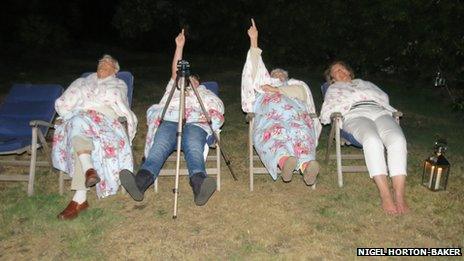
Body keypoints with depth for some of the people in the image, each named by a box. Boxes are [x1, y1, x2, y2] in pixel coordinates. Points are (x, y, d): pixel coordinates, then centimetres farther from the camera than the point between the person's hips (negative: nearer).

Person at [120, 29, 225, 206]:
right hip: (170, 120, 1)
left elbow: (217, 110, 18)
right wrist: (179, 47, 11)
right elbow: (175, 73, 21)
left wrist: (206, 116, -4)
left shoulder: (205, 93, 35)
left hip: (196, 123, -1)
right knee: (160, 145, -31)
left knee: (193, 147, -35)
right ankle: (140, 182, -55)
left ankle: (199, 185, -62)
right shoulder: (174, 88, 39)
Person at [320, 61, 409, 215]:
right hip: (355, 115, -3)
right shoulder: (333, 89, 32)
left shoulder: (365, 83, 40)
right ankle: (385, 195, -41)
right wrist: (345, 104, 7)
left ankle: (399, 196, -37)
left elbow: (384, 97, 26)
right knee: (372, 140, -39)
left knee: (397, 139, -32)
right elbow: (325, 115, 17)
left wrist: (366, 94, 10)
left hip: (380, 112, 3)